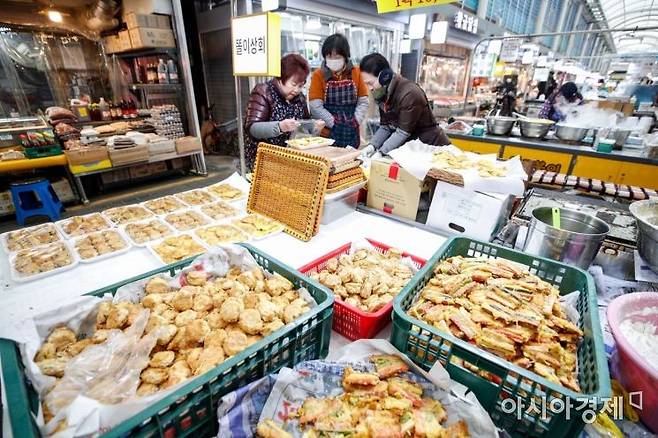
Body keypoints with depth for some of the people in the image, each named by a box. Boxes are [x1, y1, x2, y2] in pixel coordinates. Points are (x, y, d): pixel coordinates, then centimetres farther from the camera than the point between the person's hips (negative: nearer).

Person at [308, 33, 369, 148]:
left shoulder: (356, 73, 5)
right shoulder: (318, 75, -1)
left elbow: (363, 101, 4)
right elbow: (315, 106, -8)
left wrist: (355, 122, -8)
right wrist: (334, 123, -13)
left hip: (352, 134, 2)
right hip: (327, 133, -2)